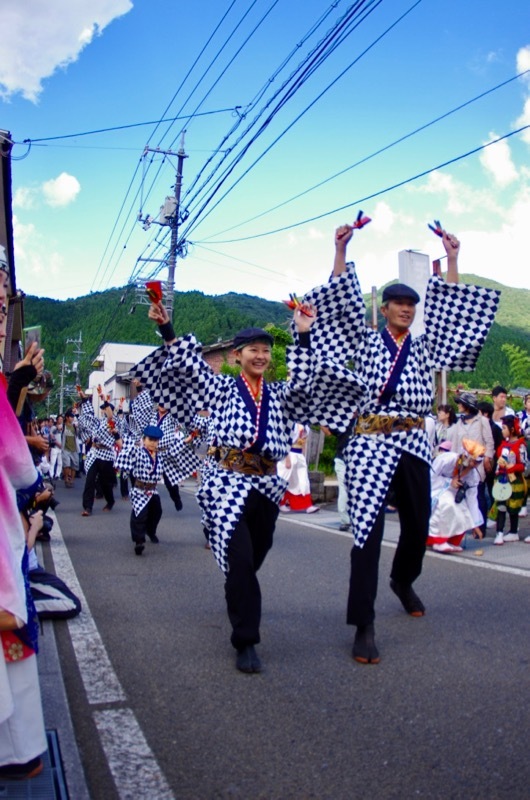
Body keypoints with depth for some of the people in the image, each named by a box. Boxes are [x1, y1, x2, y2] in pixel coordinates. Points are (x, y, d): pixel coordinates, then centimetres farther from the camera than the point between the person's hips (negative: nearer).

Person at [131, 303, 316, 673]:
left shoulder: (279, 394, 14)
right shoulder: (221, 387, 9)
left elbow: (303, 381, -4)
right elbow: (188, 364, 0)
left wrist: (304, 335, -11)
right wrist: (166, 328, -10)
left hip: (267, 485, 4)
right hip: (227, 483, -4)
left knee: (253, 559, 13)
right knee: (240, 559, -13)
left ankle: (239, 604, 43)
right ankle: (246, 642, -4)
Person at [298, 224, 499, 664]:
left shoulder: (425, 348, 15)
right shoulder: (365, 341, 8)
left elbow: (452, 313, 10)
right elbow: (345, 303, -1)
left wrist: (452, 260, 7)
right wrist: (341, 251, -6)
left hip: (413, 445, 4)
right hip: (371, 443, -4)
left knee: (418, 524, 13)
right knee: (368, 528, -11)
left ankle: (403, 581, 45)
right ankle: (364, 626, -8)